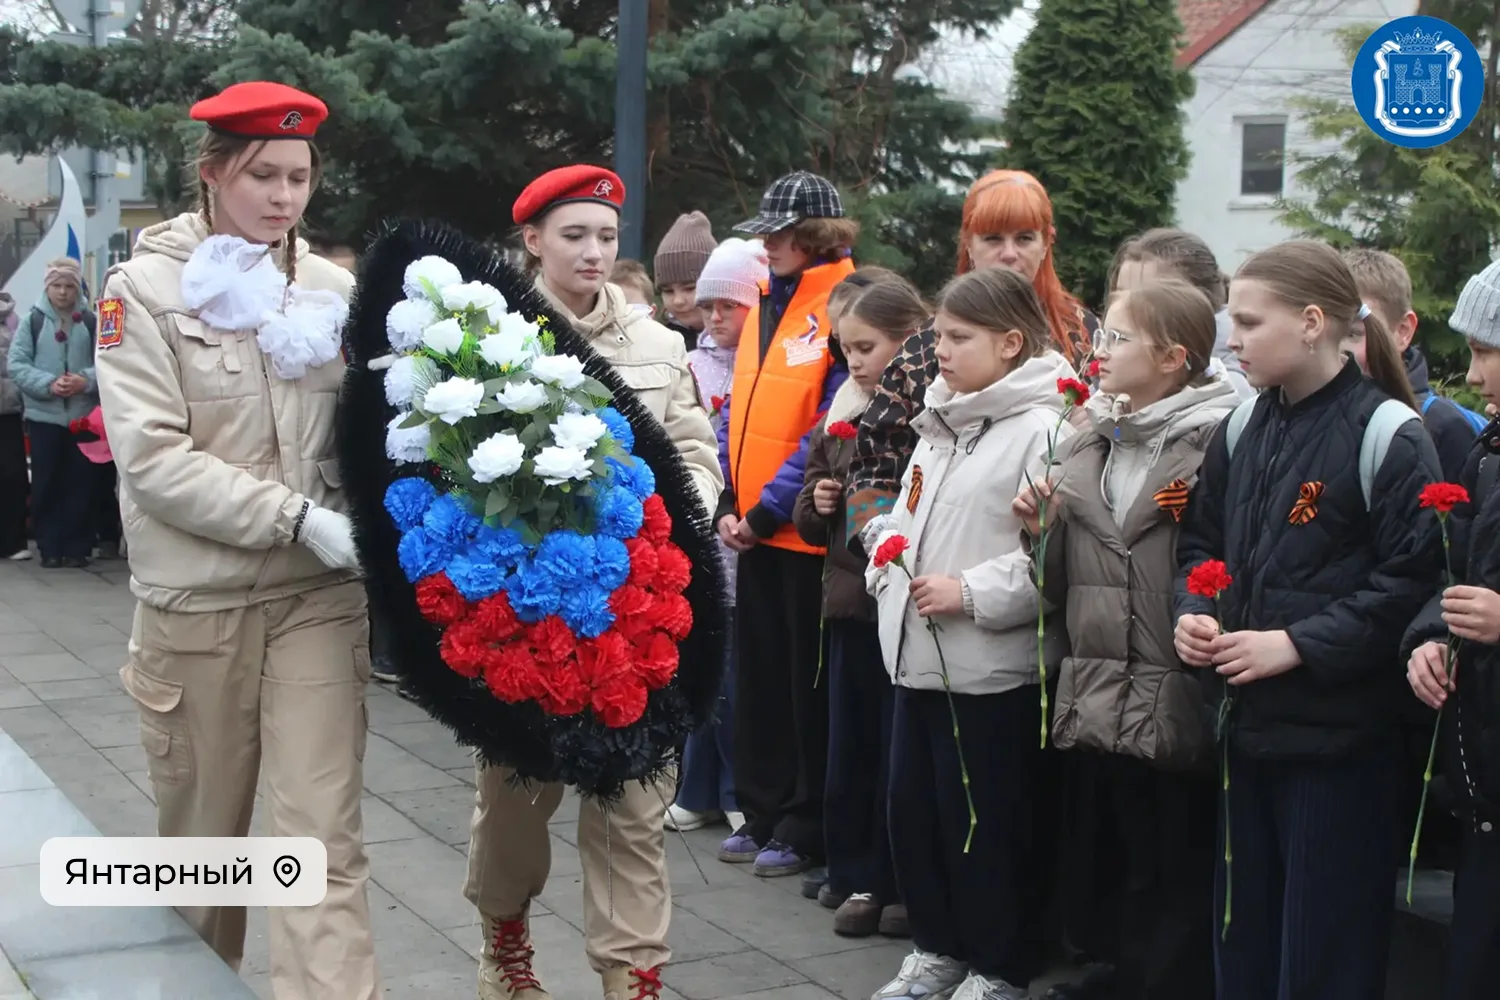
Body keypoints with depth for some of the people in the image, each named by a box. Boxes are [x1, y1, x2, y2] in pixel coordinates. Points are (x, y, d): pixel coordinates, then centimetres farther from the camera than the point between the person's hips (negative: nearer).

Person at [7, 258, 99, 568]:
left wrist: (86, 381, -20)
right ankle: (50, 548, 13)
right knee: (46, 483, 4)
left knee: (80, 483, 5)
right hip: (43, 415, 0)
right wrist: (48, 384, -16)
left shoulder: (91, 322, 2)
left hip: (83, 415, 0)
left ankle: (78, 547, 14)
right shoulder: (33, 321, 2)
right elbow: (17, 365, -3)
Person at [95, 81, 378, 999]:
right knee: (201, 837, 14)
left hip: (321, 596, 1)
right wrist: (298, 519, -20)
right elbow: (151, 456, -13)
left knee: (325, 838, -5)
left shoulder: (336, 290, 5)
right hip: (196, 601, -1)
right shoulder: (144, 289, -4)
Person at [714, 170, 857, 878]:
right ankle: (763, 813, 26)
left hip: (808, 528, -7)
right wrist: (729, 505, 3)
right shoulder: (767, 303, 12)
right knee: (760, 674, 14)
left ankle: (806, 827, 15)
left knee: (809, 684, 3)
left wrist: (769, 509, -14)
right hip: (754, 526, 7)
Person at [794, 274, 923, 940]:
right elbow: (809, 517, 17)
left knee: (899, 750, 4)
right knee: (848, 745, 15)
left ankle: (890, 885, 17)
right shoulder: (840, 416, 9)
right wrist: (817, 505, -2)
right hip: (850, 600, 7)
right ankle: (852, 872, 28)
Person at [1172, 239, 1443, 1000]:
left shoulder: (1388, 435, -13)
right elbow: (1200, 537, 18)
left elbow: (1415, 577, -18)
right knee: (1242, 931, 17)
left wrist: (1298, 645, -20)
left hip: (1338, 735, -7)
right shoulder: (1243, 426, 8)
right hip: (1245, 723, 7)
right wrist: (1194, 613, -1)